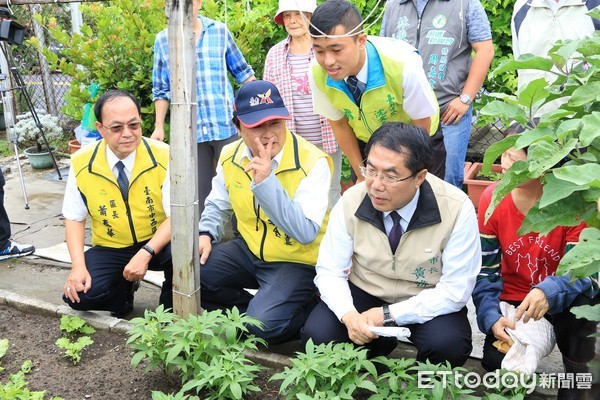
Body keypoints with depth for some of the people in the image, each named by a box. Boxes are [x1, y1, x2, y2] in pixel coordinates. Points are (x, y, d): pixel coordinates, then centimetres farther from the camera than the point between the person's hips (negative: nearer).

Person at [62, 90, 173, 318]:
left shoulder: (163, 157, -18)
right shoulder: (82, 163, -11)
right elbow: (74, 218, -2)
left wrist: (146, 253, -30)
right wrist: (78, 266, -17)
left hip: (158, 244, -1)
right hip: (110, 249, 2)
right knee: (79, 295, -23)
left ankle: (171, 308, -2)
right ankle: (123, 289, 13)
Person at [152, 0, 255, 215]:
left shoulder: (220, 31, 3)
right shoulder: (162, 40, 6)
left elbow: (241, 71, 11)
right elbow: (161, 89, 12)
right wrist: (159, 127, 8)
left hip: (226, 125, -1)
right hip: (190, 130, 1)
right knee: (199, 190, 10)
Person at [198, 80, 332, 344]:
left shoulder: (313, 162, -22)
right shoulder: (230, 156, -2)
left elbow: (306, 233, -30)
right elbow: (217, 205, 15)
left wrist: (266, 182, -36)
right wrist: (206, 234, -6)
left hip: (298, 262, -6)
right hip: (249, 251, 6)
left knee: (265, 324, -27)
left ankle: (305, 313, 7)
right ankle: (249, 311, 6)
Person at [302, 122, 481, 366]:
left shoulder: (457, 209, -23)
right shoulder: (351, 202, -17)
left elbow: (455, 289, -18)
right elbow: (330, 271, -8)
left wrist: (387, 315, -25)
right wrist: (349, 315, -29)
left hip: (427, 303, -2)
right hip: (364, 293, 2)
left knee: (448, 346, -32)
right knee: (317, 336, -22)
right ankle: (379, 343, 9)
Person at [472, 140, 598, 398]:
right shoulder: (492, 198, -13)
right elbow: (485, 270, -9)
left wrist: (550, 292, -43)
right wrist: (492, 317, -23)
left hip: (562, 302, -1)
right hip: (514, 300, 1)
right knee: (497, 361, -21)